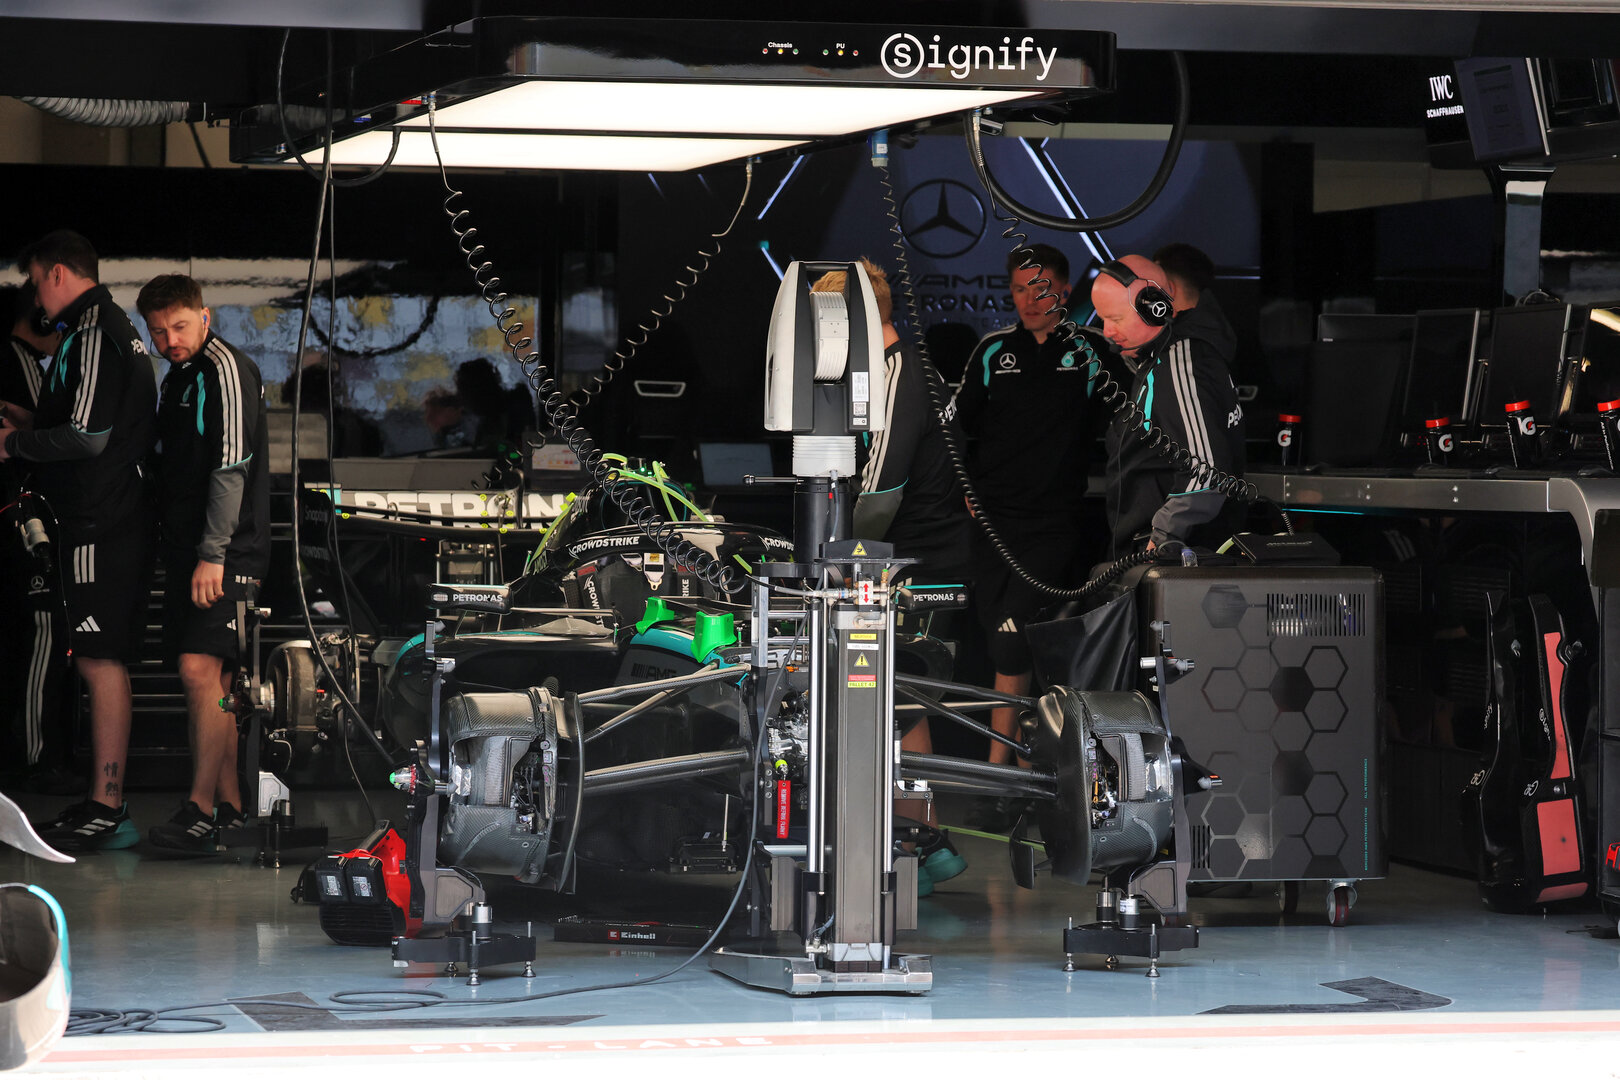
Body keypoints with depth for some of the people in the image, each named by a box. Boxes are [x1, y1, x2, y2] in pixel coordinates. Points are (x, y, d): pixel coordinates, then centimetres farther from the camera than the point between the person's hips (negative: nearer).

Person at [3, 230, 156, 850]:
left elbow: (88, 437, -20)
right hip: (120, 515, 10)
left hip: (100, 525, -10)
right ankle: (106, 801, 16)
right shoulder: (117, 329, 19)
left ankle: (106, 811, -10)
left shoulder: (91, 334, -13)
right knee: (104, 660, 12)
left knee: (100, 659, -10)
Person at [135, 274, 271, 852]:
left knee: (200, 669, -16)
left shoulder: (225, 368, -10)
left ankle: (201, 809, -18)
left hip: (224, 553, -9)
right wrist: (178, 554, 18)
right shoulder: (178, 377, 19)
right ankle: (229, 805, 13)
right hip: (184, 548, 9)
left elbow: (231, 469, -17)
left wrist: (212, 555, -21)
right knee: (211, 681, 9)